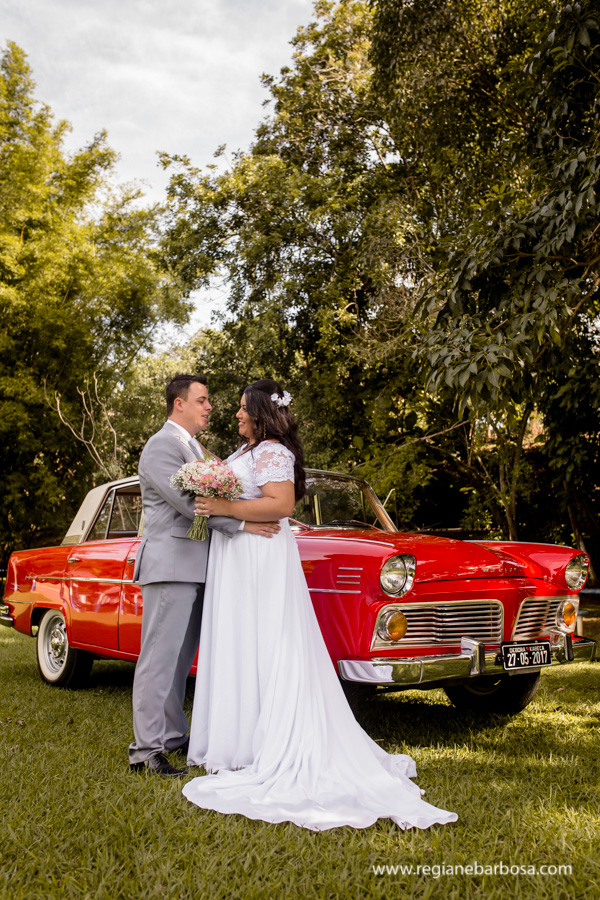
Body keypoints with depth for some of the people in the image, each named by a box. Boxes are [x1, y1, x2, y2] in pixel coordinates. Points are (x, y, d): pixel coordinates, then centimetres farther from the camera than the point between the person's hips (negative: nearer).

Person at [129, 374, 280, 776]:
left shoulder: (195, 448, 20)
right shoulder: (162, 447, -10)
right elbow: (187, 503, -20)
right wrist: (242, 524, -19)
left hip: (196, 569, 9)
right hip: (170, 565, -9)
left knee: (180, 658, 13)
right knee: (161, 657, -7)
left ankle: (173, 735, 21)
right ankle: (146, 748, -3)